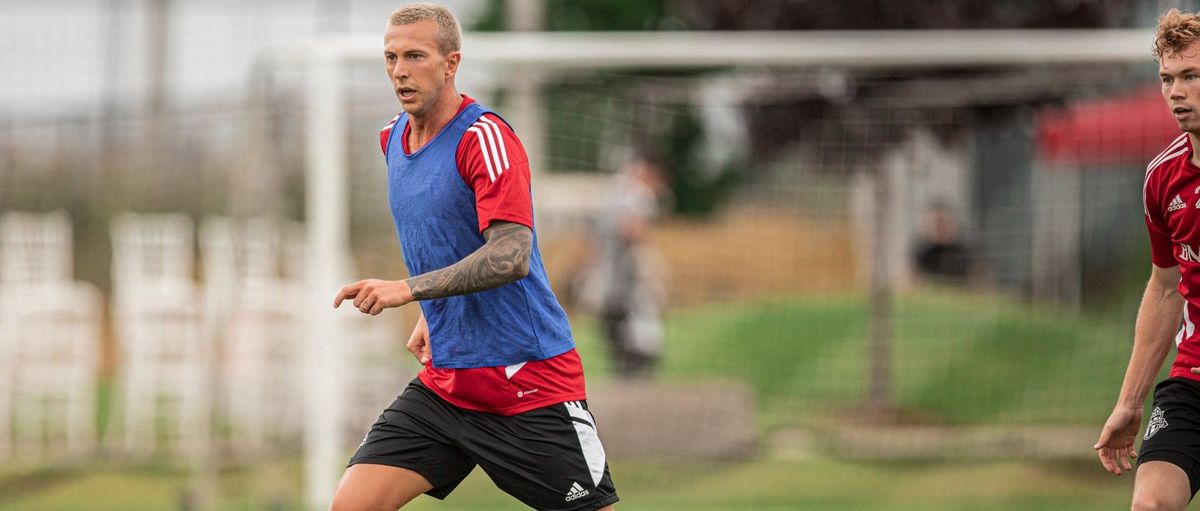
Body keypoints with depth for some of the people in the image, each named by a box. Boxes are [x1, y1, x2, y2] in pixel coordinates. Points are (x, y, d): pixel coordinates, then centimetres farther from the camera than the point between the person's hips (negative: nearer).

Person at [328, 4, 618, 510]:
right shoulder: (394, 139, 11)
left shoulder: (485, 137, -14)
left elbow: (510, 257, -26)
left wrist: (408, 289, -30)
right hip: (443, 386, 7)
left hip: (530, 387, -7)